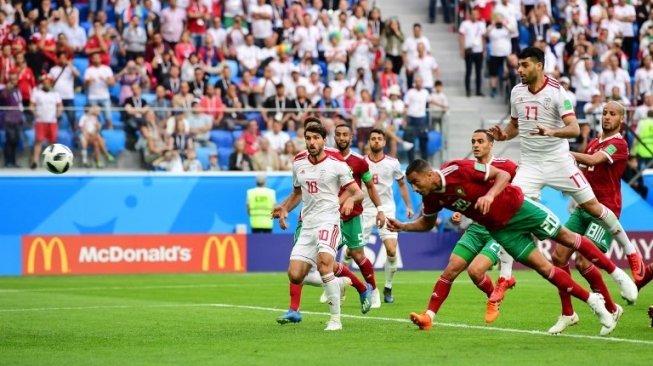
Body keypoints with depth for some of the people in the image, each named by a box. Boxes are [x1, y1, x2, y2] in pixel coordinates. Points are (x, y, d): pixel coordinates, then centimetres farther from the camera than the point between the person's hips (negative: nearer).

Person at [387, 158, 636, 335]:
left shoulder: (458, 170, -26)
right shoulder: (432, 198, -7)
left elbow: (503, 175, -21)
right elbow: (426, 223, 13)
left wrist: (490, 195, -38)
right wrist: (402, 227, -2)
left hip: (518, 207, -5)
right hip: (500, 229, 5)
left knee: (566, 238, 5)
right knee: (544, 268, -1)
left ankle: (615, 272, 23)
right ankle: (594, 302, 9)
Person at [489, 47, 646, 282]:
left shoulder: (557, 92, -13)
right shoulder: (517, 92, 4)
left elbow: (574, 129, -21)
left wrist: (551, 132, -40)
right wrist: (503, 135, -3)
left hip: (558, 161, -4)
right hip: (530, 163, 4)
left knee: (591, 205, -1)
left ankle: (630, 251, 18)